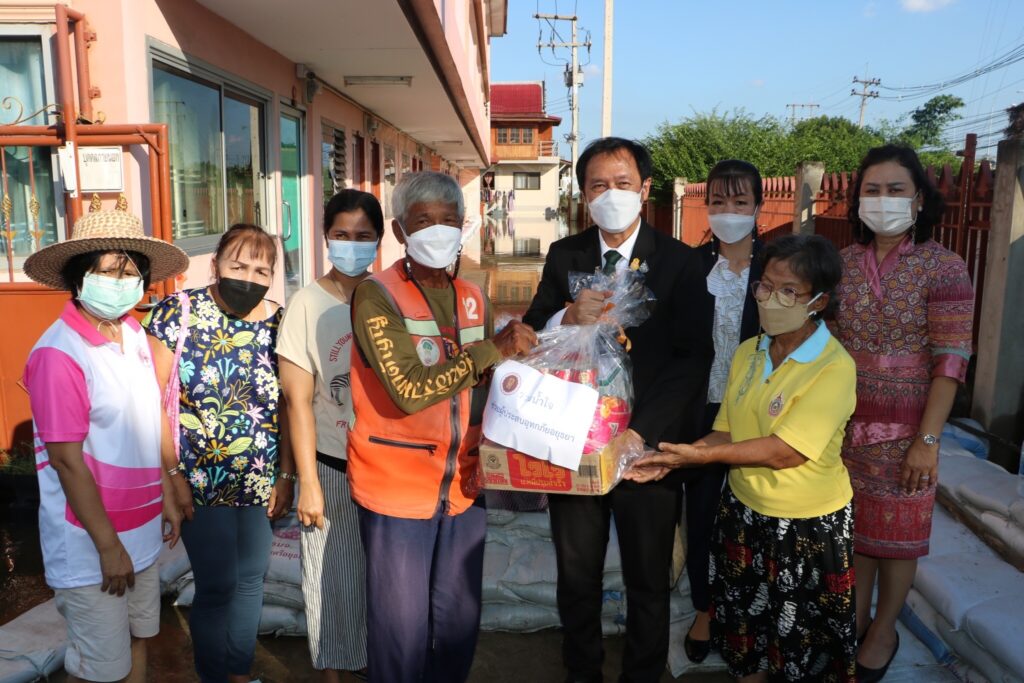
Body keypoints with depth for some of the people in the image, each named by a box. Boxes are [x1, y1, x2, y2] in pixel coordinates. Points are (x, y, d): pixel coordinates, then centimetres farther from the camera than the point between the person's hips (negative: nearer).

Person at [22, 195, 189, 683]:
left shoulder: (134, 335, 2)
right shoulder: (58, 354, -20)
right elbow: (66, 460, -19)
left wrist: (167, 495, 13)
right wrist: (108, 544, -15)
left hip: (141, 528, 7)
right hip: (90, 542, -7)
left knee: (138, 637, 23)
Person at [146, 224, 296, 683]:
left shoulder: (278, 322, -1)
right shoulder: (178, 312, -10)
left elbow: (287, 407, 3)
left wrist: (285, 476, 3)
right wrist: (170, 474, -14)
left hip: (260, 481, 4)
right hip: (199, 481, -4)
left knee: (251, 580, 14)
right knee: (218, 585, 2)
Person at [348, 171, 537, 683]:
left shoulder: (474, 300, 8)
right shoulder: (376, 296, -11)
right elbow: (408, 391, -22)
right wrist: (493, 349, -22)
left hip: (462, 486, 5)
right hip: (397, 487, -5)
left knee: (459, 620, 16)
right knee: (401, 627, 6)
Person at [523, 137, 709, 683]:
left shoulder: (680, 262, -6)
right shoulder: (564, 256, 2)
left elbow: (693, 360, -11)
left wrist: (640, 432, -20)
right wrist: (568, 318, -22)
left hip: (647, 442, -2)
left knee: (648, 581, 16)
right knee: (576, 576, 18)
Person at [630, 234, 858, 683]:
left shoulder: (834, 367, -20)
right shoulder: (747, 353, 1)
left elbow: (785, 451, -26)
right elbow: (727, 433, 2)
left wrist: (699, 456, -24)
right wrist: (673, 459, -13)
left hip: (809, 528, -5)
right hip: (743, 512, 6)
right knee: (743, 634, 22)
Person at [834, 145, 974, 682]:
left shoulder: (943, 268, -10)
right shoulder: (842, 263, 2)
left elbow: (950, 361, -12)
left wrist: (927, 440, -15)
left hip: (903, 430, -3)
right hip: (845, 424, 3)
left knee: (897, 531, 11)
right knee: (854, 525, 14)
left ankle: (884, 630, 31)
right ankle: (856, 617, 35)